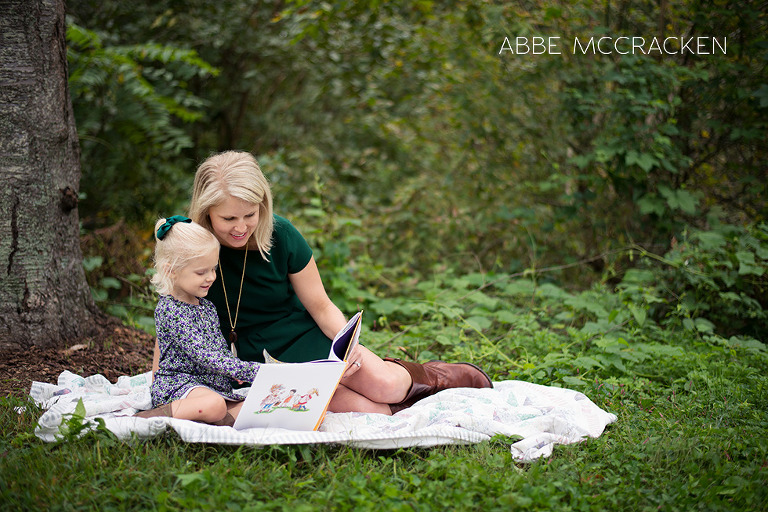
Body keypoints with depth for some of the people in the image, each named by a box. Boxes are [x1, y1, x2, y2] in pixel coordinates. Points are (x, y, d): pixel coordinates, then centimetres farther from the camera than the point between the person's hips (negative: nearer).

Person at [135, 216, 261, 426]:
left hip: (214, 385, 8)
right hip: (178, 383, -8)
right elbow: (202, 355, -24)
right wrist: (252, 371, -29)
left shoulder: (207, 305, 15)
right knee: (214, 405, -38)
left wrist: (235, 369, 9)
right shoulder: (170, 310, -14)